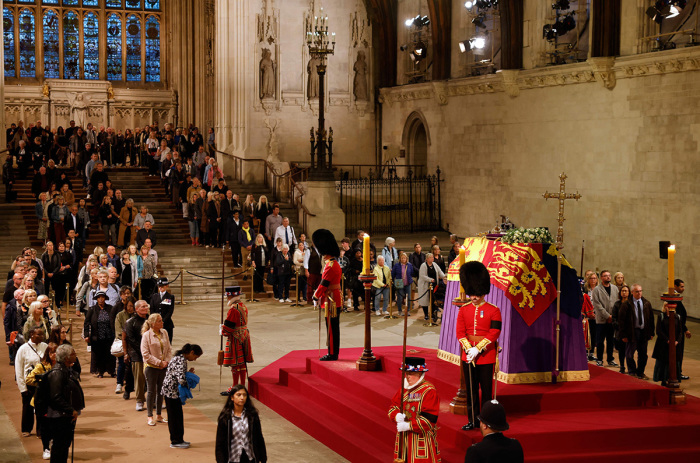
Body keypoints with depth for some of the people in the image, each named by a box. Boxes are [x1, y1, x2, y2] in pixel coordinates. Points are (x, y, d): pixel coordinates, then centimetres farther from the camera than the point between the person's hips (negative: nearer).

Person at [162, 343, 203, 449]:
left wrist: (189, 373, 6)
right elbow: (181, 379, -30)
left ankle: (178, 439, 22)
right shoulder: (181, 360, -21)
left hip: (171, 391, 10)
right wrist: (188, 385, -10)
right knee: (175, 416, 0)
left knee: (177, 416, 15)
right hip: (172, 391, -10)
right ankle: (176, 441, 8)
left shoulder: (179, 357, 11)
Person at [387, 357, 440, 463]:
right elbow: (393, 407, 14)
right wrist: (397, 416, -10)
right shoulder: (404, 389, 12)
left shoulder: (429, 391, -11)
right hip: (403, 437, 7)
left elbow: (429, 419, -18)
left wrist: (408, 426, -20)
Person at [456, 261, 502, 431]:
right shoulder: (464, 309, 5)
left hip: (486, 356, -3)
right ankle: (473, 420, 17)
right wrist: (468, 349, -14)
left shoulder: (493, 310, -5)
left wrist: (478, 349, -18)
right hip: (468, 356, 4)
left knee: (486, 390, 3)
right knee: (471, 390, 8)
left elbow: (494, 334, -11)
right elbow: (460, 332, 1)